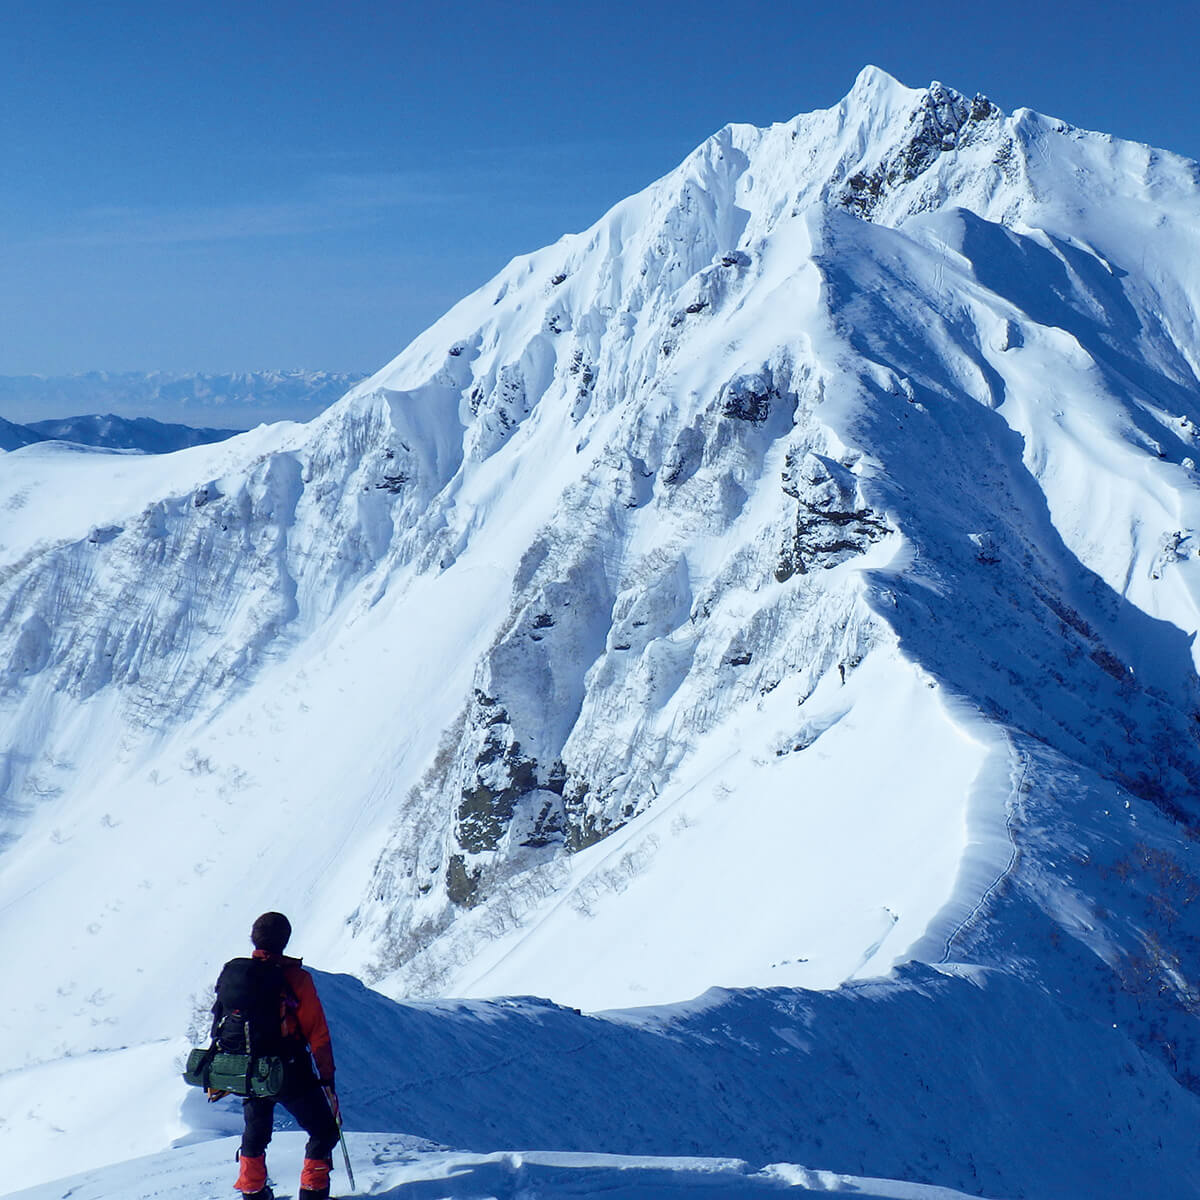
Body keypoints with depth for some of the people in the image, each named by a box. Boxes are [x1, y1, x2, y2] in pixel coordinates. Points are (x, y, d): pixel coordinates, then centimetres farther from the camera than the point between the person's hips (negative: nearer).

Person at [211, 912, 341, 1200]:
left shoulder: (231, 973, 1)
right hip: (290, 1076, -5)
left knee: (255, 1133, 27)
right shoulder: (295, 978, -13)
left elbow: (220, 1027, 11)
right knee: (324, 1131, 10)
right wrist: (327, 1079, -4)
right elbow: (318, 1035, -11)